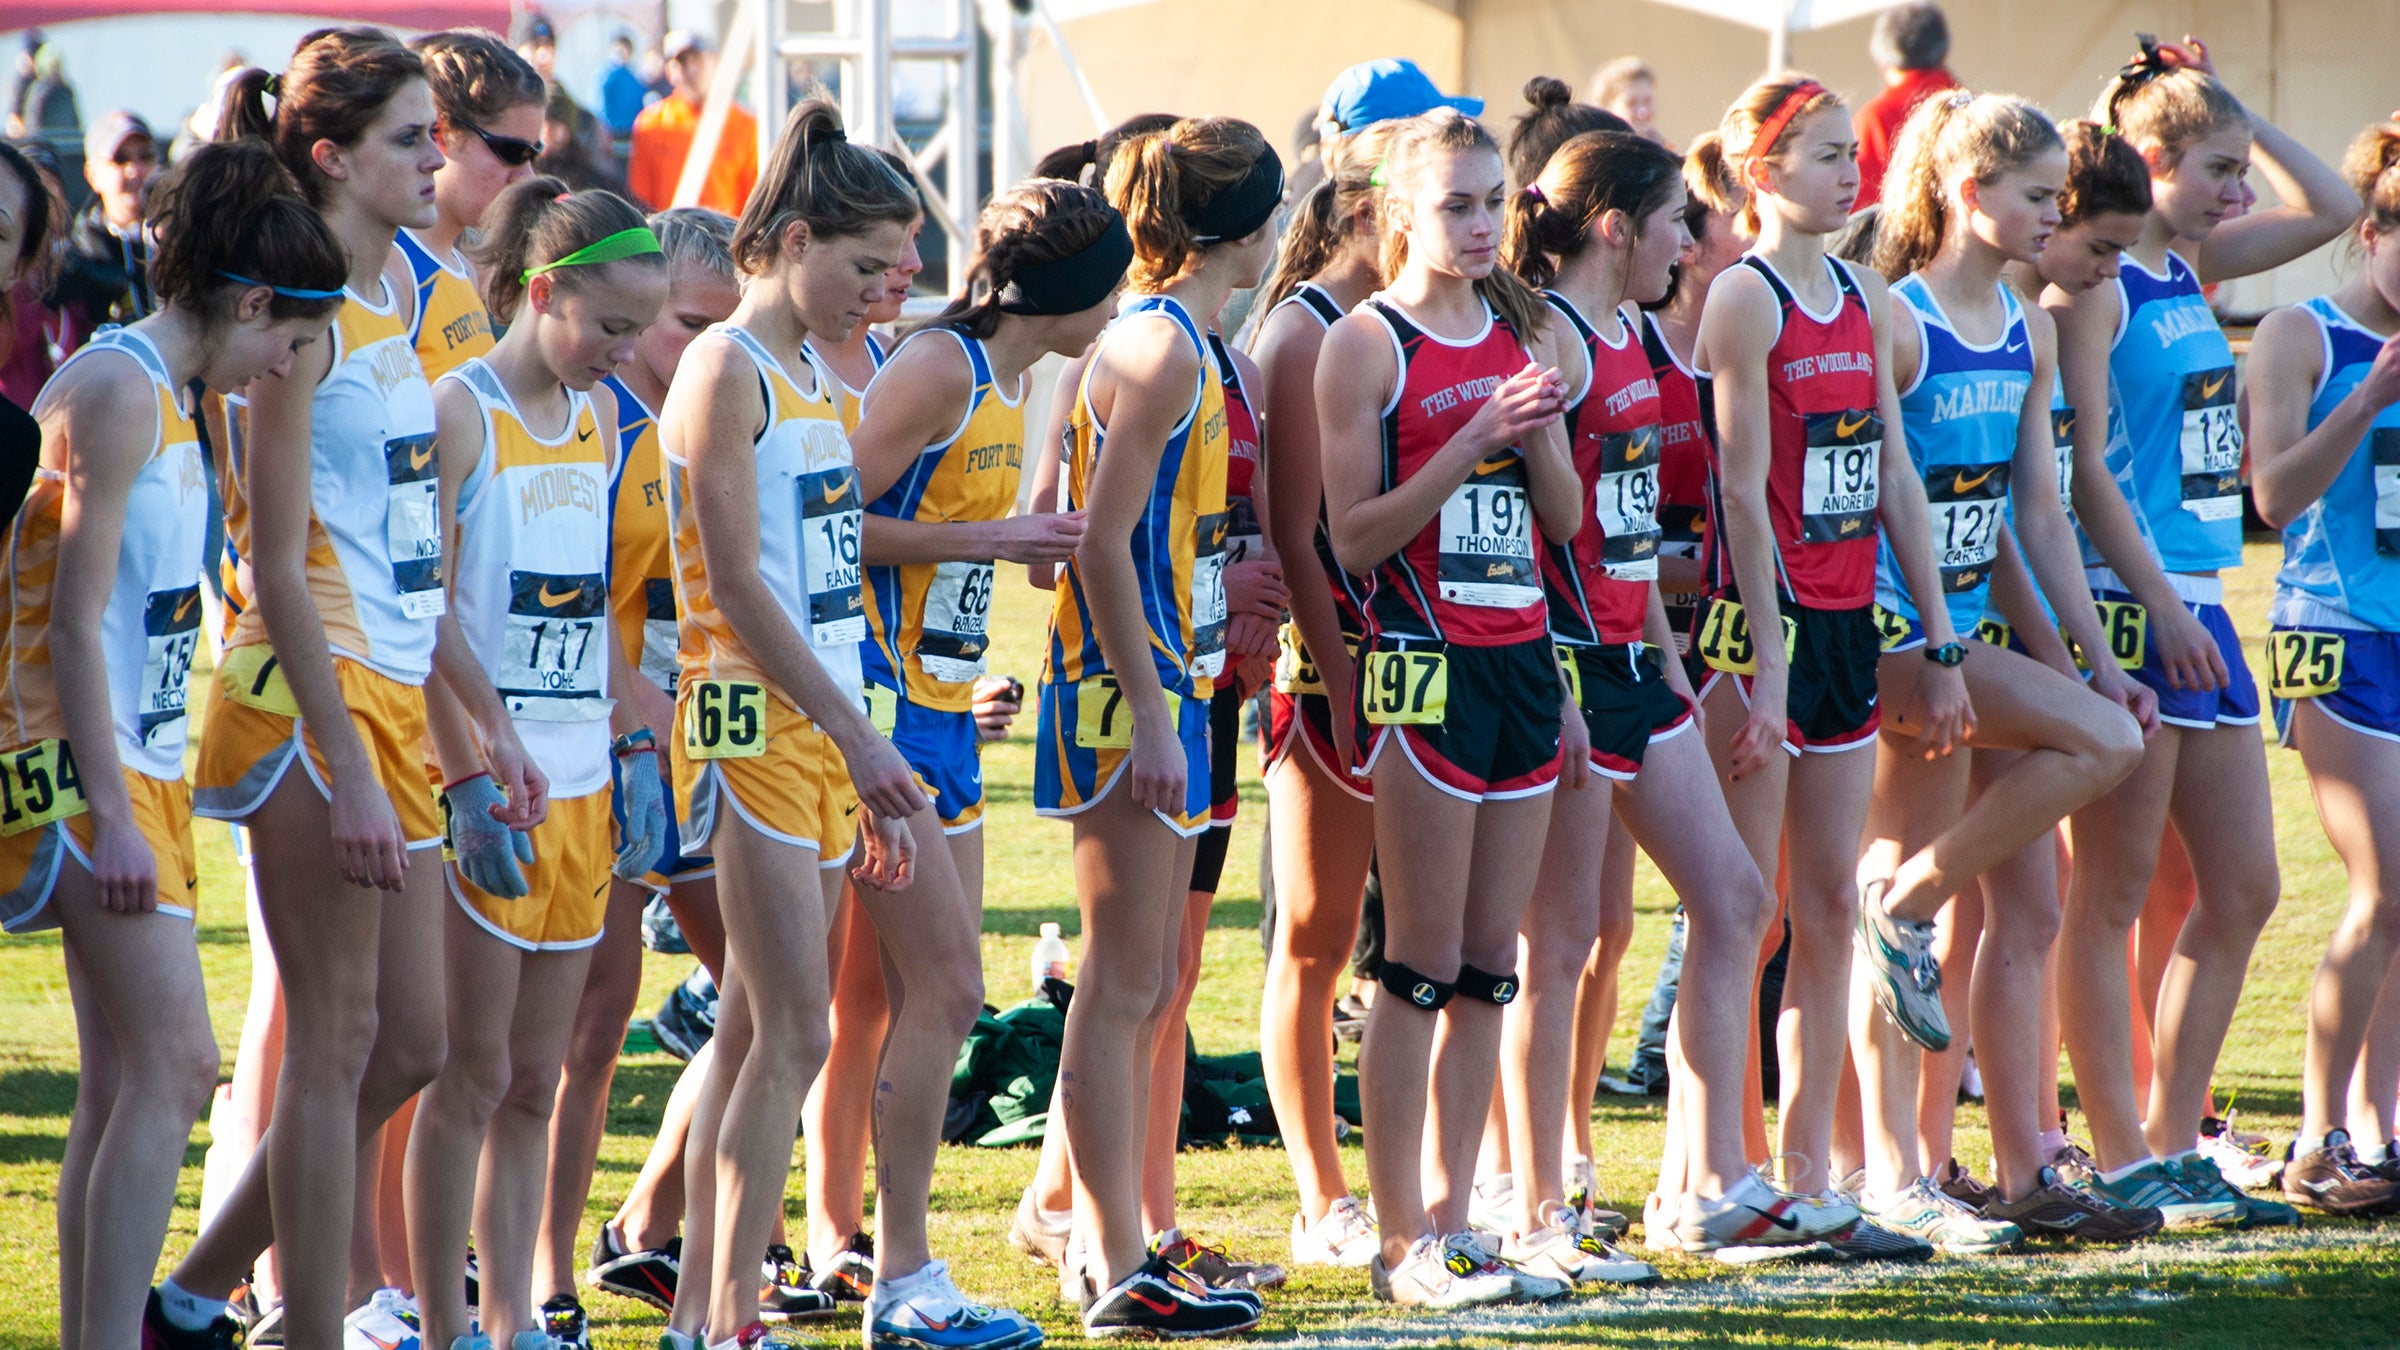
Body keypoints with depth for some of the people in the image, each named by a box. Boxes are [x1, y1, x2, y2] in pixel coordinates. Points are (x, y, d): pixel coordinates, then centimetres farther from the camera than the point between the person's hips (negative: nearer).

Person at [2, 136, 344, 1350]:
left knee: (125, 1082, 9)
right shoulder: (116, 391, -13)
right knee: (174, 1064, -15)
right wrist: (109, 812, -22)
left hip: (138, 763, 10)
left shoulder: (166, 398, 17)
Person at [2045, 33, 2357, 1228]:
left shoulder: (2191, 268, 14)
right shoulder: (2093, 285, -10)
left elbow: (2331, 208, 21)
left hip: (2197, 609, 9)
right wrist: (2158, 606, -18)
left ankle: (2173, 1148, 15)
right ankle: (2124, 1162, 1)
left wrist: (2234, 111, 13)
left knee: (2243, 891, 9)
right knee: (2113, 897, -2)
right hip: (2127, 611, -9)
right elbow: (2083, 466, -16)